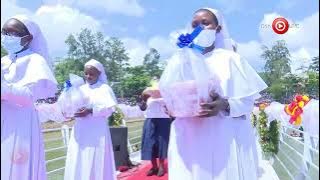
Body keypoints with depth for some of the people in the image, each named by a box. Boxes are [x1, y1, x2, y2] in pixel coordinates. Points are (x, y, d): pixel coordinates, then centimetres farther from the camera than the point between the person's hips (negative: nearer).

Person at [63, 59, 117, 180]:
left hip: (97, 131, -4)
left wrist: (90, 111, -18)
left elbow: (109, 109, -9)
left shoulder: (104, 88, 0)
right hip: (80, 131, 5)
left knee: (96, 162, 0)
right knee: (78, 162, 6)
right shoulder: (81, 89, 13)